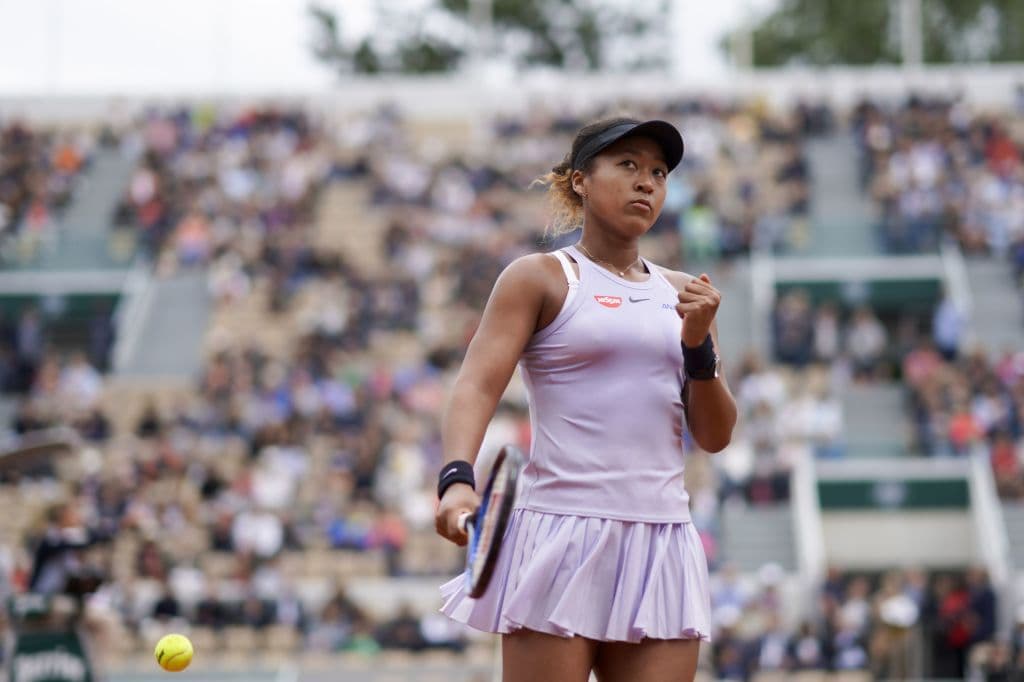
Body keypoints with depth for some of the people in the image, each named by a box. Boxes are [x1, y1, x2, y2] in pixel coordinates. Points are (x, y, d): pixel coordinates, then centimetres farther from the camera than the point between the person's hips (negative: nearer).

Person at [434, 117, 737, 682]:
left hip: (661, 545, 5)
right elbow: (476, 386, -8)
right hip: (560, 538, -5)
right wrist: (458, 478, -26)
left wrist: (698, 344, -2)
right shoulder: (540, 278, 4)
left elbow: (715, 436, 15)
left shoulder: (681, 294, 17)